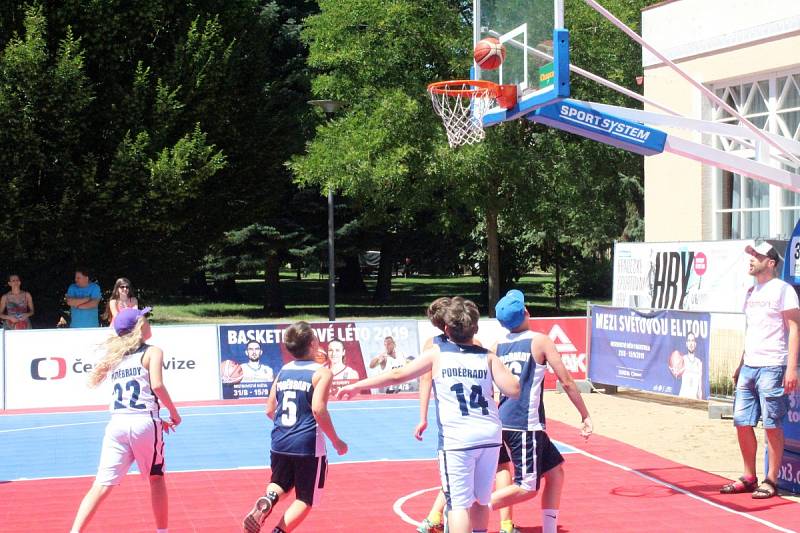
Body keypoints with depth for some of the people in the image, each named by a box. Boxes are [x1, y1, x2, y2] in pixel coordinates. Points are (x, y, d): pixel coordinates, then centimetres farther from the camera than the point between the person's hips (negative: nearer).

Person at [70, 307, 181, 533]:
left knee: (102, 486, 0)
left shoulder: (114, 355, 19)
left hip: (116, 424, 4)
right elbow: (157, 385, -11)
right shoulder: (152, 352, 3)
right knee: (156, 478, 16)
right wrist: (173, 413, 2)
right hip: (145, 423, -4)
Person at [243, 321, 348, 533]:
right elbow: (318, 409, -19)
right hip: (308, 445, -5)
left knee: (280, 485, 26)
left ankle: (268, 499, -7)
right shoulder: (322, 372, -8)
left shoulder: (283, 371, 9)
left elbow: (270, 410, 12)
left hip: (280, 443, 5)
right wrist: (336, 441, -9)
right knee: (305, 500, 10)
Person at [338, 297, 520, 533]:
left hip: (457, 440, -3)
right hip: (490, 436, 3)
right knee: (481, 501, 18)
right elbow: (513, 390, 0)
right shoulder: (487, 356, 6)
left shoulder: (437, 354, 2)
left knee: (459, 504, -1)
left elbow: (398, 375, 0)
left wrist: (355, 386, 7)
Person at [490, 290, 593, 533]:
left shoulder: (498, 345, 9)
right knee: (527, 488, -3)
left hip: (506, 421, 7)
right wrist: (585, 416, 2)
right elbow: (566, 381, -5)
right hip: (525, 424, -7)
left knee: (555, 471, 16)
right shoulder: (540, 340, -6)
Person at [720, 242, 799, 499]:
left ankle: (771, 481, 7)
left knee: (772, 424, -2)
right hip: (749, 368, 8)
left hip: (772, 367, -8)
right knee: (742, 422, 7)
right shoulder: (751, 291, 17)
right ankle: (749, 478, 18)